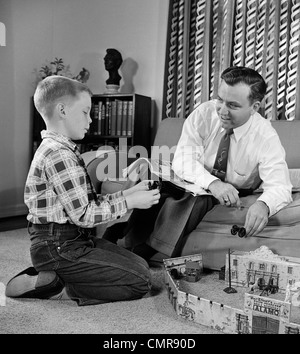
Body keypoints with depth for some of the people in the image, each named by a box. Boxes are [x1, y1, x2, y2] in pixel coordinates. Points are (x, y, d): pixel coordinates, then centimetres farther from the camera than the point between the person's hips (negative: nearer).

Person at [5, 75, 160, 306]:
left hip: (75, 240, 10)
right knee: (140, 281, -10)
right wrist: (129, 202, -12)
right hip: (58, 248, -10)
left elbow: (90, 202, 12)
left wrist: (128, 193, 6)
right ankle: (55, 287, -8)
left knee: (140, 265, 12)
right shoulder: (58, 155, -19)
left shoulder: (64, 150, 14)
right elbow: (83, 215, -21)